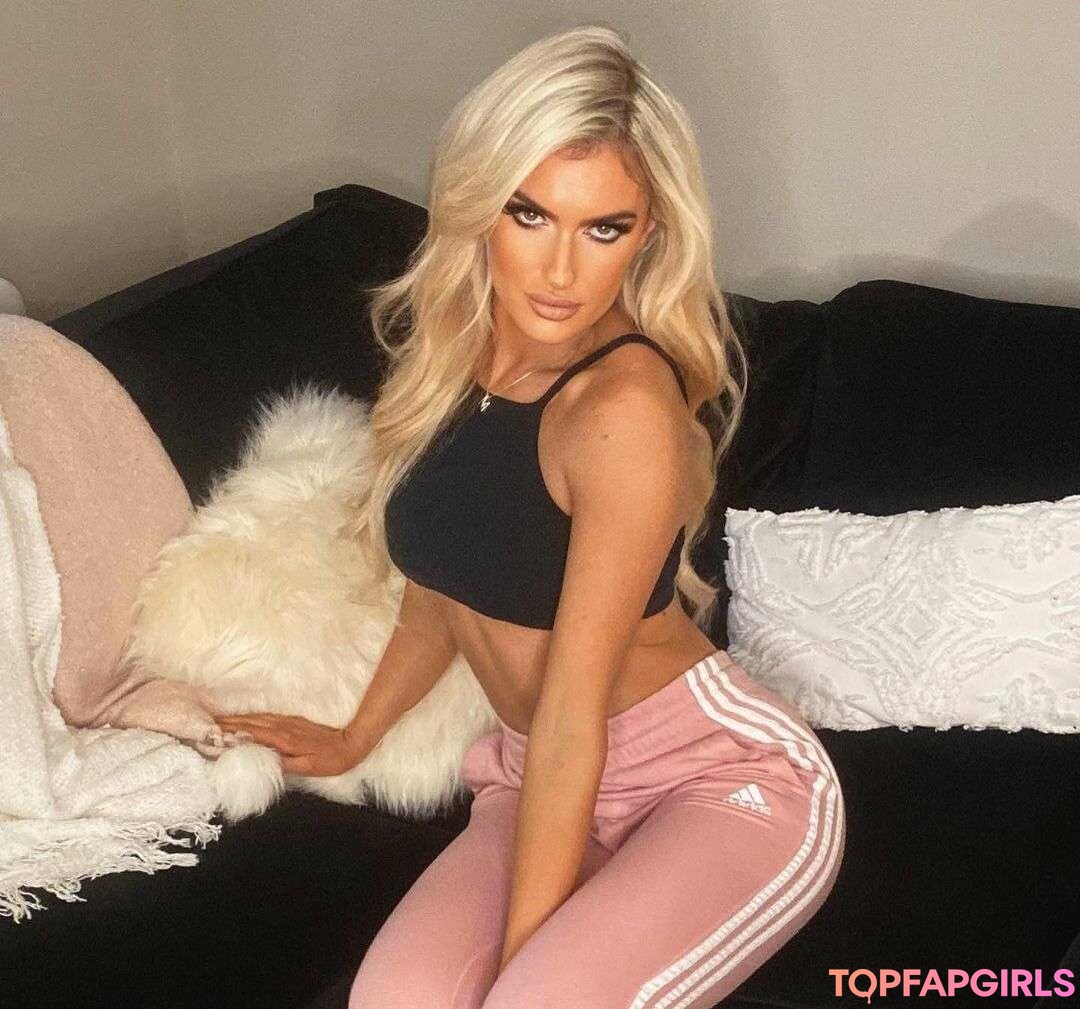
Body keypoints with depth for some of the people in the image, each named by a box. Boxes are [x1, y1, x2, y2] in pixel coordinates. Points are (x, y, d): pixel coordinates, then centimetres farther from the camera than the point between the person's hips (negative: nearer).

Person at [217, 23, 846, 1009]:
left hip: (725, 776, -5)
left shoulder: (628, 402, -24)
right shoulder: (449, 348, -2)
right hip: (541, 779, 6)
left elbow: (574, 709, -22)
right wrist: (354, 738, 26)